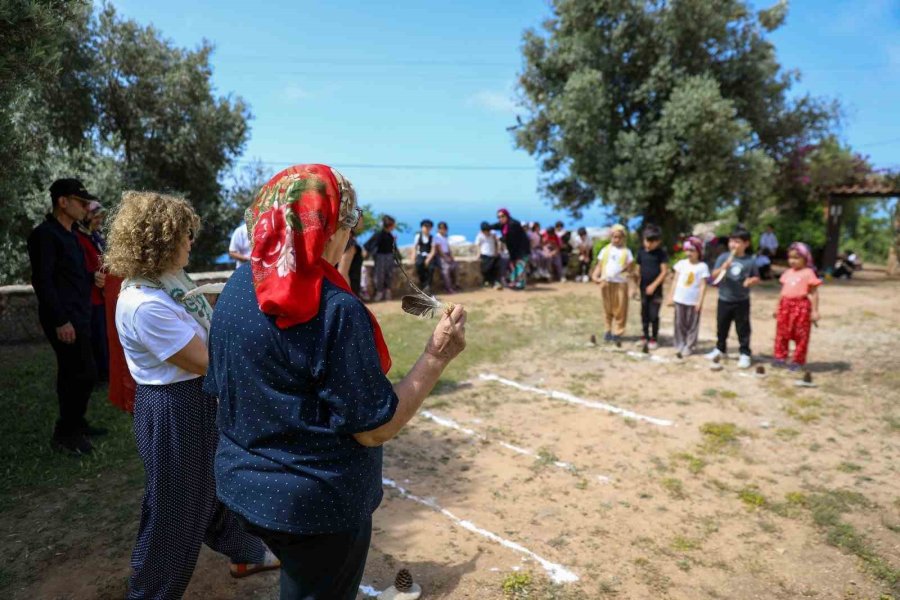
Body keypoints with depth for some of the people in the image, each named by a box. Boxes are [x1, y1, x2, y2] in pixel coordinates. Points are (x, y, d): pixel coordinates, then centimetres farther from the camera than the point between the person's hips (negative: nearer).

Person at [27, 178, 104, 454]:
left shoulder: (69, 234, 16)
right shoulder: (45, 234, -13)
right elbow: (43, 280, -19)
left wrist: (92, 278, 5)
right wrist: (60, 320, -21)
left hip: (77, 315, 9)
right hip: (64, 319, -9)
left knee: (72, 373, 16)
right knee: (84, 373, -6)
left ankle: (74, 424, 27)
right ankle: (64, 433, 6)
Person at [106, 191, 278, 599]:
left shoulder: (169, 278, 1)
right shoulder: (143, 305, -29)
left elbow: (207, 329, 12)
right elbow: (205, 361, -24)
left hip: (198, 399, 10)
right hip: (172, 410, -9)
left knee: (218, 483, 26)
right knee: (175, 507, 10)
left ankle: (246, 554, 48)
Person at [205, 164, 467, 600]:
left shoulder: (236, 289, -2)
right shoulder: (334, 310, -26)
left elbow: (222, 390, 9)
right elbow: (375, 428, -21)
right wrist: (436, 357, -16)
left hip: (244, 486, 8)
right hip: (318, 503, -7)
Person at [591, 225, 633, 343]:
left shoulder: (626, 251, 4)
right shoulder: (605, 250, 8)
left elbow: (629, 267, 1)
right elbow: (599, 265, 5)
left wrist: (627, 269, -22)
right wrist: (595, 275, -11)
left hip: (620, 283, -2)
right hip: (606, 282, 2)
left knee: (620, 309, -1)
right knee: (608, 308, 9)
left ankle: (618, 332, 7)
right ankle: (609, 330, 19)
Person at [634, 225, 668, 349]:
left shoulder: (661, 253, -9)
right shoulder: (641, 252, 4)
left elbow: (664, 271, -11)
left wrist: (653, 285, -16)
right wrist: (637, 286, 7)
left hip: (655, 289, -4)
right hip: (643, 288, 4)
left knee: (654, 314, -1)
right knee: (644, 313, 13)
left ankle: (654, 338, 11)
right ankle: (645, 335, 25)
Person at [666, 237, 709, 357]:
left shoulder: (702, 266, -5)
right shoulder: (681, 263, 4)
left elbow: (703, 285, -6)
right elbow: (675, 281, 7)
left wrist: (700, 301, -11)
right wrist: (671, 297, 3)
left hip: (693, 301, -3)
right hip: (679, 299, 3)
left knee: (692, 324, 5)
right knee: (679, 323, 8)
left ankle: (689, 347, 11)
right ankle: (679, 346, 16)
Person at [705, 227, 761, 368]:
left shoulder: (750, 261, -4)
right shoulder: (723, 257, -4)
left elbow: (756, 277, 5)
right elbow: (714, 275, -8)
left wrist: (751, 280, -17)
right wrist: (725, 266, -25)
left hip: (742, 301, -1)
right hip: (724, 300, 2)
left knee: (743, 328, 4)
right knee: (722, 327, 14)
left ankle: (745, 354, 13)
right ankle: (719, 349, 32)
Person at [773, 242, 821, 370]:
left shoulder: (808, 273, -6)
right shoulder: (787, 273, 12)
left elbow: (814, 293, -6)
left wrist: (815, 311, -10)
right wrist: (778, 307, 18)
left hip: (801, 306, -6)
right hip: (786, 305, 6)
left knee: (801, 336, 3)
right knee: (782, 333, 9)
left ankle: (798, 361, 12)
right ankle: (780, 357, 20)